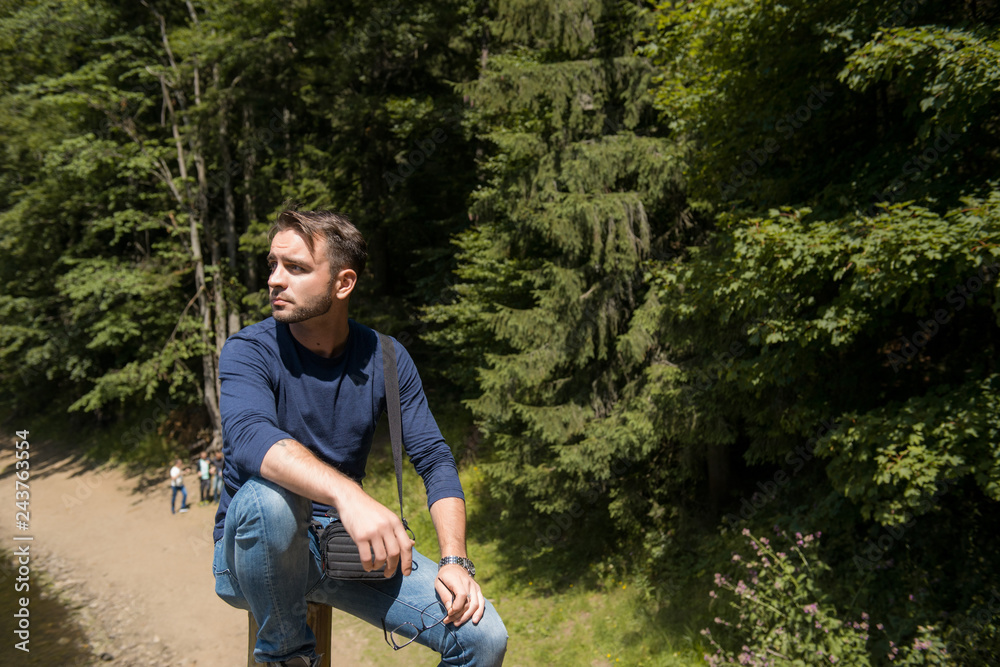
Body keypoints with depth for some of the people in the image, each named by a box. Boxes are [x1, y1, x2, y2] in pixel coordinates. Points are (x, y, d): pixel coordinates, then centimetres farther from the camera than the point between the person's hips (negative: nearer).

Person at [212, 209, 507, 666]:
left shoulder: (384, 359, -1)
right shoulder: (248, 351, -11)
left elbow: (435, 460, -3)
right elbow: (249, 436, -32)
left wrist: (454, 561, -18)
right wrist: (347, 494, -49)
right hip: (254, 556, -2)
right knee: (267, 497, -38)